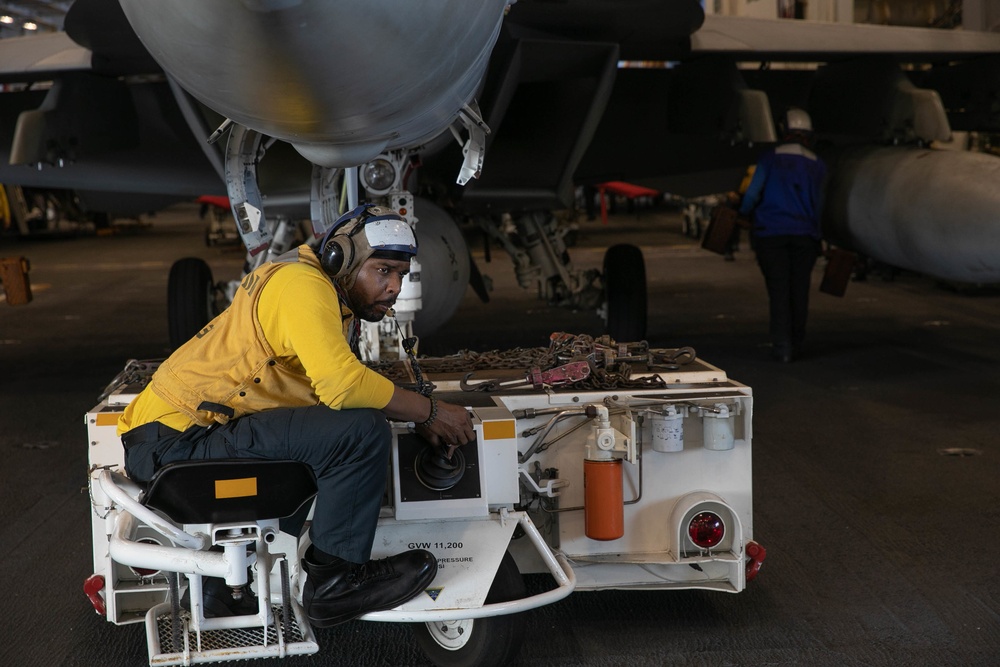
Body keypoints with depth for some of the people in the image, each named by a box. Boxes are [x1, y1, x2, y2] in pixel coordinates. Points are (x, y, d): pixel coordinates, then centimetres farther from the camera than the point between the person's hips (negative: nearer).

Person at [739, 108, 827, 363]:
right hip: (805, 234, 2)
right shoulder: (817, 166, 5)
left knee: (779, 291, -1)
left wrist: (744, 214, 13)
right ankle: (796, 345, 15)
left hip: (770, 233, -2)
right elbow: (818, 204, 10)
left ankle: (781, 347, -7)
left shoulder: (769, 160, -2)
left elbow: (752, 194, -6)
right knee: (799, 290, 8)